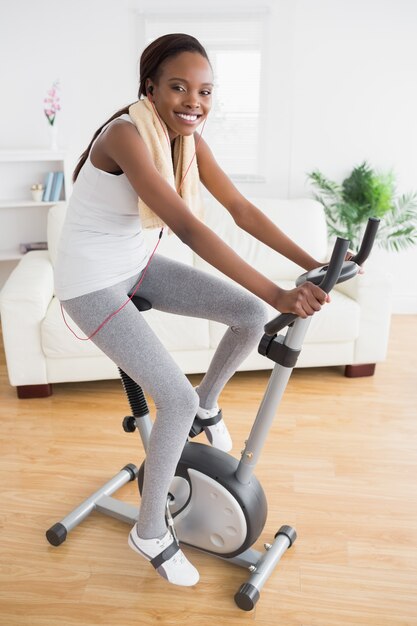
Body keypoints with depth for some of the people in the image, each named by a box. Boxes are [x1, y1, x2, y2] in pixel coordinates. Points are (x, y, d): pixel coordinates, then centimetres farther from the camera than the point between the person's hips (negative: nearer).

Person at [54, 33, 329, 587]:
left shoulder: (188, 137, -1)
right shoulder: (126, 134, -25)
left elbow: (242, 210, -4)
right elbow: (187, 227, -37)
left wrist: (313, 264, -11)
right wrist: (277, 294, -40)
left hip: (136, 264, 7)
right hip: (92, 282, -7)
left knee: (250, 315, -3)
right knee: (177, 401, -13)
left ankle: (207, 404, 24)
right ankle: (150, 532, 11)